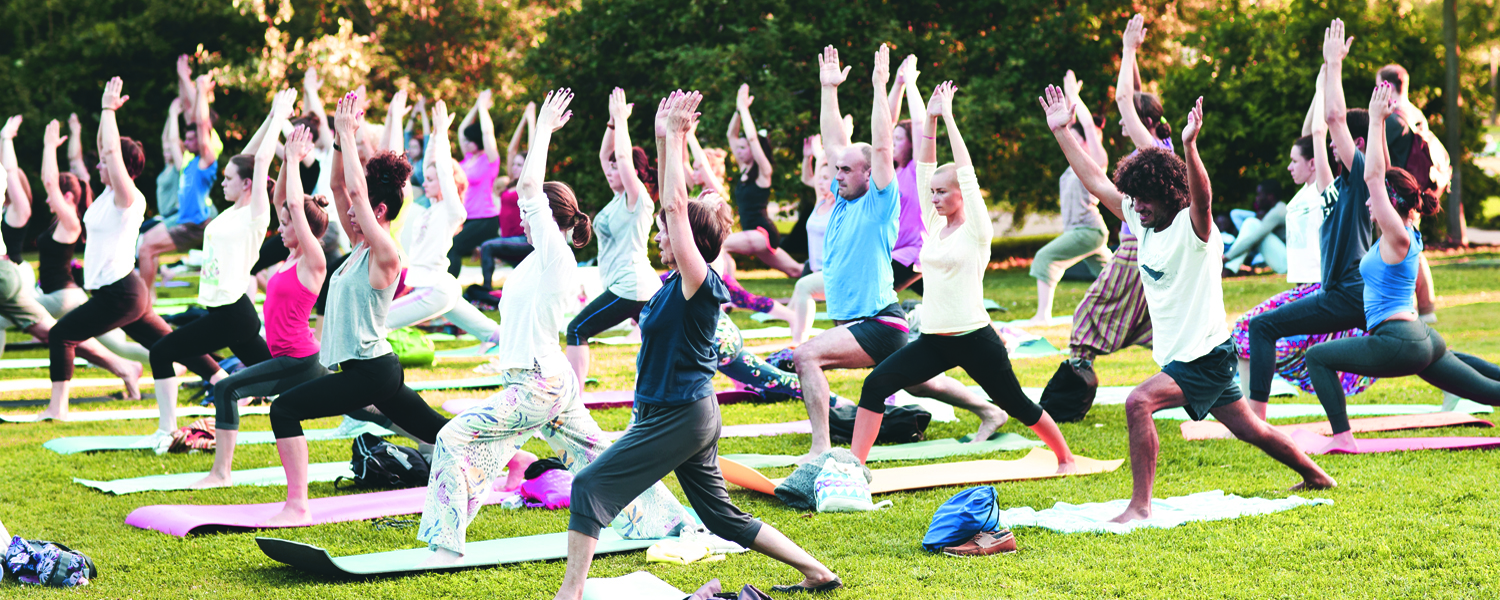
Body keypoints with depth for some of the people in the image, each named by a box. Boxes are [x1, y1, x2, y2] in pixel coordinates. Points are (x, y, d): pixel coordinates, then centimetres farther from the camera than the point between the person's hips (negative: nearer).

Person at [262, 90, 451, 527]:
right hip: (372, 371, 10)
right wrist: (342, 138, 2)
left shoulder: (384, 253, -14)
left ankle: (297, 507, -18)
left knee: (285, 409, -15)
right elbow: (340, 186, 11)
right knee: (435, 430, 19)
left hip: (370, 372, -10)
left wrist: (348, 134, -18)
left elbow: (357, 191, -22)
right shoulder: (361, 245, 10)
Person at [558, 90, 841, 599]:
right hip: (692, 414, 10)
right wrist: (666, 139, 7)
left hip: (678, 418, -10)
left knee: (590, 487, -9)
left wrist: (675, 137, -17)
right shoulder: (680, 281, 7)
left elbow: (677, 206, -21)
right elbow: (673, 204, 11)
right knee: (723, 517, 16)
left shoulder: (699, 283, -16)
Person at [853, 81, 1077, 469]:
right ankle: (854, 463, -14)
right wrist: (930, 119, 2)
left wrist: (949, 117, -11)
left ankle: (1066, 459, 29)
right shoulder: (934, 226, 10)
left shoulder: (977, 231, -7)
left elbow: (966, 171, -14)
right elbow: (924, 169, 8)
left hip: (974, 339, -6)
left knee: (1016, 404, 8)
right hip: (933, 339, 6)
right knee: (877, 383, -13)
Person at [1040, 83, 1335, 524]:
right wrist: (1062, 132, 3)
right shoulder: (1142, 222, 4)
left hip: (1205, 356, -9)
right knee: (1248, 428, 20)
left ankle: (1140, 505, -24)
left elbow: (1202, 197, -40)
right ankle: (1315, 476, 38)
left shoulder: (1192, 226, -17)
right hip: (1179, 356, 9)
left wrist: (1189, 147, -55)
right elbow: (1096, 182, 7)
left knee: (1138, 402, -26)